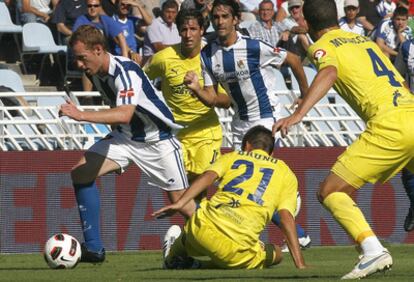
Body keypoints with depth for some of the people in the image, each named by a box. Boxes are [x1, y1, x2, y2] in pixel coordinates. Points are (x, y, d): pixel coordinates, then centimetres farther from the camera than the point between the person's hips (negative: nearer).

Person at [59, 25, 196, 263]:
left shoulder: (126, 71, -29)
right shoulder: (96, 73, -3)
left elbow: (125, 114, -45)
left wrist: (82, 115, -49)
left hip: (158, 140, -7)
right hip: (125, 136, 7)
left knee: (181, 202, -6)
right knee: (81, 172, -11)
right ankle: (93, 248, -8)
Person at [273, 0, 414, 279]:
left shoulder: (323, 47, 7)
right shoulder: (366, 40, 27)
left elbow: (329, 73, -16)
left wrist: (299, 113, -29)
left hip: (389, 126, -6)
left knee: (330, 192, -1)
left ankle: (373, 250, -21)